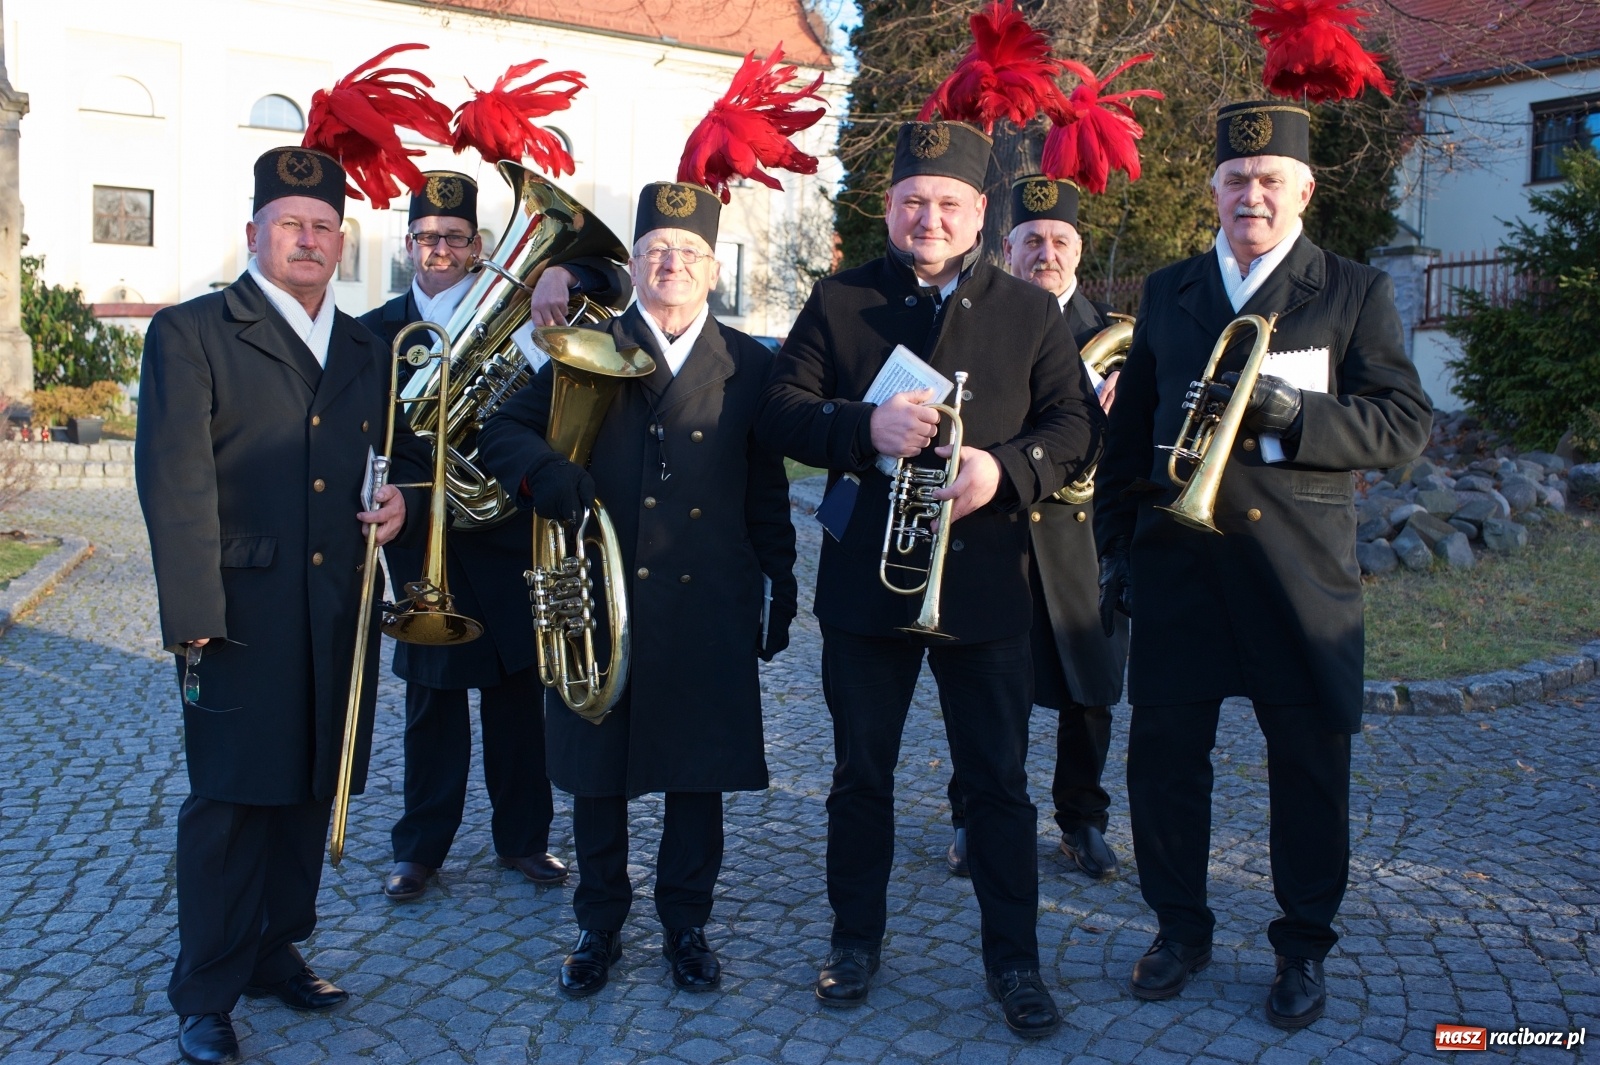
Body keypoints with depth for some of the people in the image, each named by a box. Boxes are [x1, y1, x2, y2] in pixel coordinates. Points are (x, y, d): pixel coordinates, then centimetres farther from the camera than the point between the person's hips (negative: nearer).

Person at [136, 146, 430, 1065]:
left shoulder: (367, 349, 14)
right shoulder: (190, 334, -2)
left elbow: (407, 455, 23)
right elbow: (174, 484, -9)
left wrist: (404, 500, -2)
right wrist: (195, 619, -15)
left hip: (341, 614, 5)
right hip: (243, 613, -5)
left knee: (310, 793, 14)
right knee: (230, 804, 2)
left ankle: (277, 951, 32)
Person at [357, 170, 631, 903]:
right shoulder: (378, 331, 6)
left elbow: (613, 284, -4)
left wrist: (560, 275, -24)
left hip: (510, 532, 0)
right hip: (423, 537, 0)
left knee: (517, 690, 9)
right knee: (432, 698, 7)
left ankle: (522, 837, 24)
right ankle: (420, 847, 21)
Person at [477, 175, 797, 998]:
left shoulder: (748, 365, 7)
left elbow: (767, 490, 9)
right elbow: (502, 430, 3)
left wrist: (781, 587, 7)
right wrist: (543, 470, -19)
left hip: (710, 609, 1)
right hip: (602, 598, 0)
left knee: (701, 773, 9)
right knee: (596, 773, 10)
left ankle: (685, 923, 28)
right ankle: (598, 926, 28)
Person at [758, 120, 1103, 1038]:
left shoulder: (1031, 313, 7)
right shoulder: (839, 302, 6)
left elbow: (1079, 427, 1)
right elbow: (782, 411, -2)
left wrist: (1006, 469, -18)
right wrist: (865, 427, -21)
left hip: (985, 581, 0)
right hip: (865, 577, 1)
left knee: (999, 781, 6)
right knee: (861, 772, 12)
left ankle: (1015, 957, 21)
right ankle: (857, 938, 29)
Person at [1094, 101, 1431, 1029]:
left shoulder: (1358, 292, 4)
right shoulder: (1169, 291, 13)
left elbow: (1407, 424, -5)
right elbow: (1131, 427, 15)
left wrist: (1291, 411, -21)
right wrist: (1117, 542, 10)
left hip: (1300, 569, -2)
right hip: (1178, 560, 2)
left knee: (1311, 764, 6)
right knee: (1163, 753, 5)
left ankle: (1304, 945, 25)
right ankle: (1181, 927, 24)